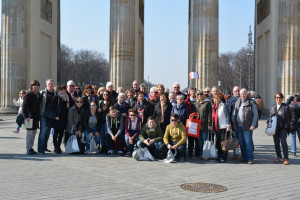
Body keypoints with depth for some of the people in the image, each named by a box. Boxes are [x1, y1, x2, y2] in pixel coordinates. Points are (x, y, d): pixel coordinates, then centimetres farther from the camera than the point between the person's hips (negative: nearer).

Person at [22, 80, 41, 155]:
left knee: (34, 133, 11)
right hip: (30, 117, -7)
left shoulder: (38, 95, 13)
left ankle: (31, 148, 19)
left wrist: (39, 116, 14)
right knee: (30, 133, -4)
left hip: (36, 117, 7)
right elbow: (24, 107, -13)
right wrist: (26, 117, -19)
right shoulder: (28, 95, -9)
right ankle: (28, 149, 2)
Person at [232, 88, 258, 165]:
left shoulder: (251, 103, -4)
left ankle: (250, 158, 1)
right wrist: (234, 123, 10)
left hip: (247, 127, -6)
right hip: (239, 126, 6)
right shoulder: (237, 102, 12)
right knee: (241, 142, 11)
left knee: (248, 142, -5)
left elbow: (255, 115, -5)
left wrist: (253, 125, -12)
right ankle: (244, 157, 22)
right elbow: (234, 113, 18)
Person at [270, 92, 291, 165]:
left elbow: (290, 117, 4)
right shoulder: (272, 107, 14)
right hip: (275, 128, 5)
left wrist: (287, 126, -2)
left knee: (283, 142, -12)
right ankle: (279, 157, 21)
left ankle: (286, 159, -7)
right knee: (276, 143, 8)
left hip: (283, 128, -5)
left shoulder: (286, 107, 1)